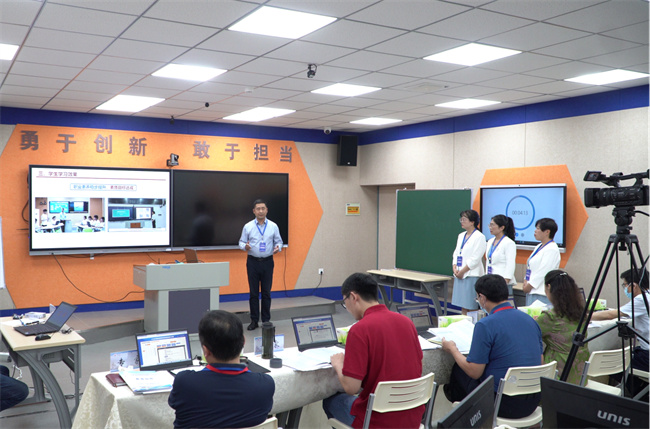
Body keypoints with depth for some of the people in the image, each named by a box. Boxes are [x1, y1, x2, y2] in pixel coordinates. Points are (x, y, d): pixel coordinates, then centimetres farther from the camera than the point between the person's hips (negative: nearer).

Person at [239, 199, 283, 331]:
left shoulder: (273, 226, 3)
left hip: (267, 262, 0)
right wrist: (245, 246, -17)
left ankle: (266, 320, 14)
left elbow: (279, 241, 7)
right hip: (253, 262, 0)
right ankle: (254, 321, 13)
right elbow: (241, 242, 5)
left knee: (266, 292, 4)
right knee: (253, 293, 4)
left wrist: (278, 247, -15)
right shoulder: (248, 227, 2)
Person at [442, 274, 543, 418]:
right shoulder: (531, 320, 4)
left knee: (458, 369, 14)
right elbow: (540, 362, 13)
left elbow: (474, 372, -15)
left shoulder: (485, 325, -18)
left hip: (505, 406, -7)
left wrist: (452, 349, 3)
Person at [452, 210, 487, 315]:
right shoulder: (461, 236, 16)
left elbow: (475, 259, -14)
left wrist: (462, 271, -12)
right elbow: (456, 254, 17)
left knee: (471, 307, -6)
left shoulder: (479, 237, -9)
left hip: (472, 275, -8)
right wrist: (455, 268, 0)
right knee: (463, 307, 12)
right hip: (460, 275, 8)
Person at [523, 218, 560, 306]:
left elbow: (543, 272, -17)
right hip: (531, 291, 9)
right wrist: (525, 283, 5)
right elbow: (529, 268, 19)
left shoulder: (551, 249, -12)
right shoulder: (538, 247, 18)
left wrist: (529, 286, -14)